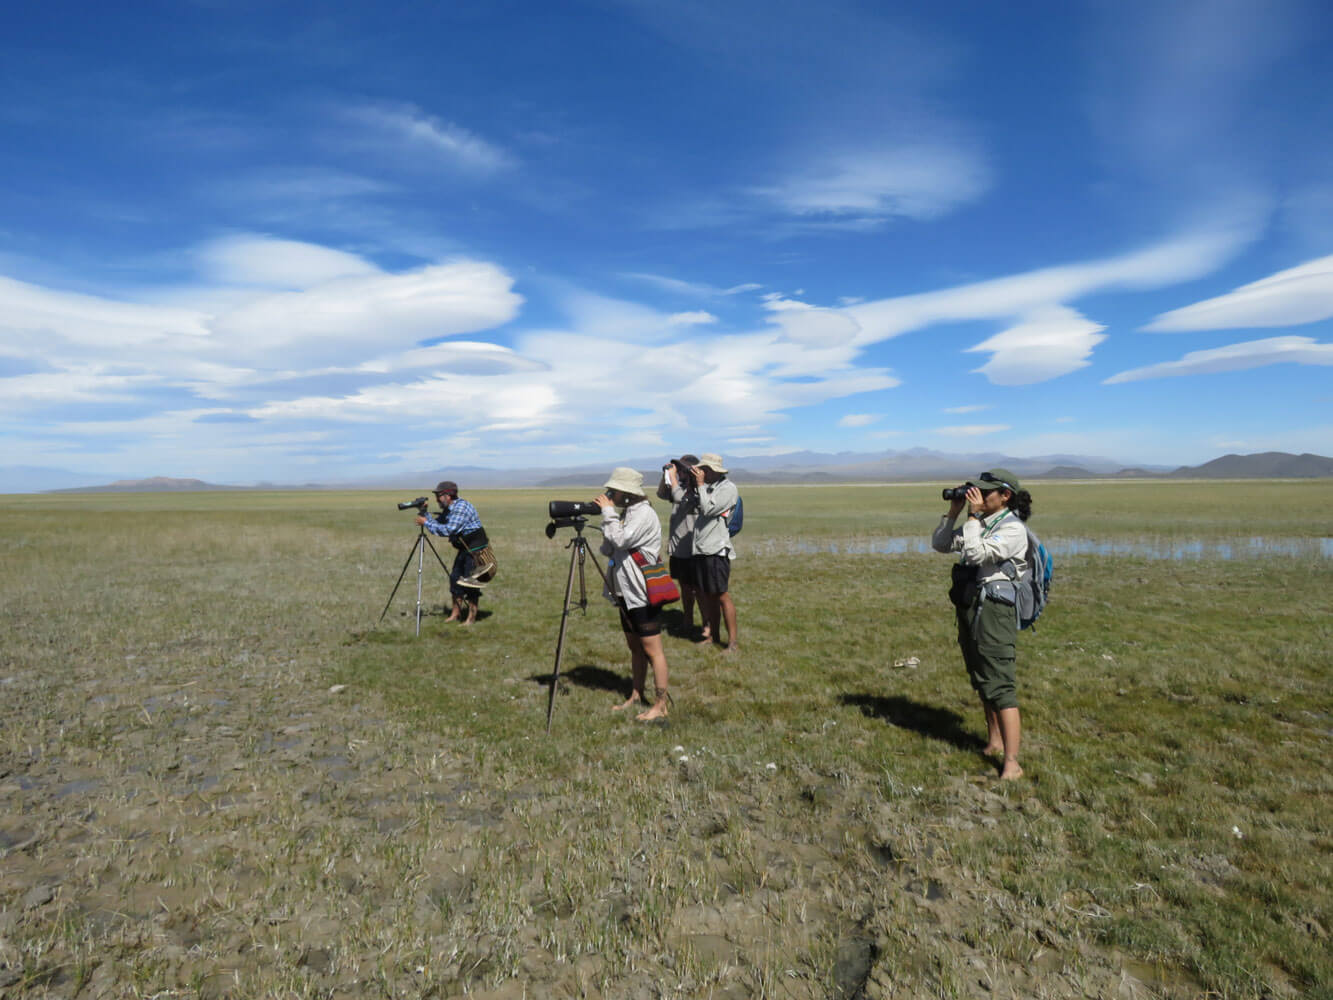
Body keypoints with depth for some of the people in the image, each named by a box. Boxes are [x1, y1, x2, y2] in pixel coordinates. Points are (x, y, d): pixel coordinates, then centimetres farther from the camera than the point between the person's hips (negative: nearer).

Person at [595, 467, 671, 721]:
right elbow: (608, 550, 10)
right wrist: (608, 516, -3)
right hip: (626, 593, 9)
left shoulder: (644, 513, -14)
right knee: (634, 647, 17)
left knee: (652, 650, -2)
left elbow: (620, 540, -26)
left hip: (642, 595, -9)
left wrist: (608, 513, -14)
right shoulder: (624, 513, 12)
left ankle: (660, 705, 4)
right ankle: (636, 696, 28)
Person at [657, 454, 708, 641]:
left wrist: (673, 476, -18)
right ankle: (688, 622, 28)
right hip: (677, 548, 8)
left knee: (698, 589, -3)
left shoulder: (697, 492, -16)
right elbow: (661, 494, 16)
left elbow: (679, 498, -29)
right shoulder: (681, 487, 10)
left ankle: (707, 626, 5)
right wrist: (665, 475, 1)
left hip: (692, 550, -8)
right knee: (684, 587, 17)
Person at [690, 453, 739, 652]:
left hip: (717, 550, -8)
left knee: (722, 596, -4)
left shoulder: (728, 488, -9)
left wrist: (700, 485, -11)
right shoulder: (708, 486, 15)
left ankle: (733, 641, 4)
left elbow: (708, 509, -17)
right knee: (708, 595, 13)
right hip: (701, 549, 8)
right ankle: (713, 635, 23)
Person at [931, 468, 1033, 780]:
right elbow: (939, 545, 14)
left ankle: (1012, 763, -7)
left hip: (994, 610, -9)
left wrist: (974, 515, -17)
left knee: (999, 685, -10)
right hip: (969, 608, 9)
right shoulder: (980, 524, 13)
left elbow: (976, 553, -24)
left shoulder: (1013, 528, -11)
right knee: (981, 681, 18)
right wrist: (953, 512, 4)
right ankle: (995, 741, 34)